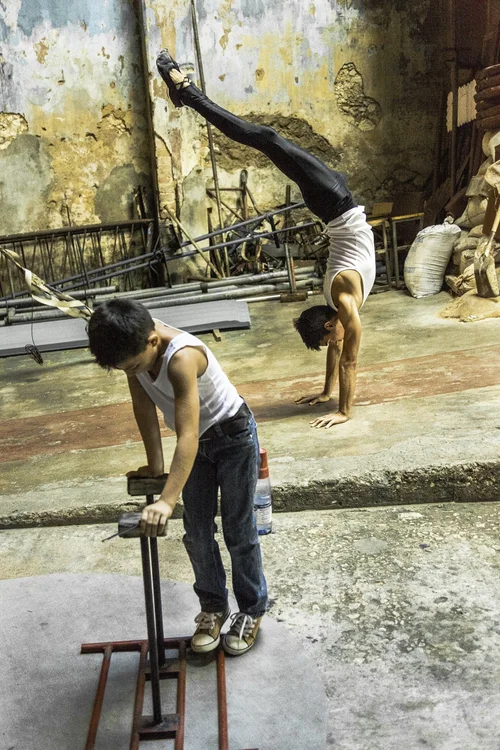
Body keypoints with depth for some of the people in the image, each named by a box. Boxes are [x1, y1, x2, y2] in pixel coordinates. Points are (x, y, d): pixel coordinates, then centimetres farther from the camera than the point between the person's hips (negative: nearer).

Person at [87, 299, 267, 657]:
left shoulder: (181, 357, -38)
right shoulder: (135, 347, -17)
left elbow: (188, 437, -42)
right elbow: (143, 405, -5)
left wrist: (167, 500, -46)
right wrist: (155, 464, -3)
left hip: (233, 437, -7)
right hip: (198, 442, 7)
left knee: (238, 530, 5)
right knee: (197, 532, 10)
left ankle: (252, 610, 24)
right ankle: (213, 606, 29)